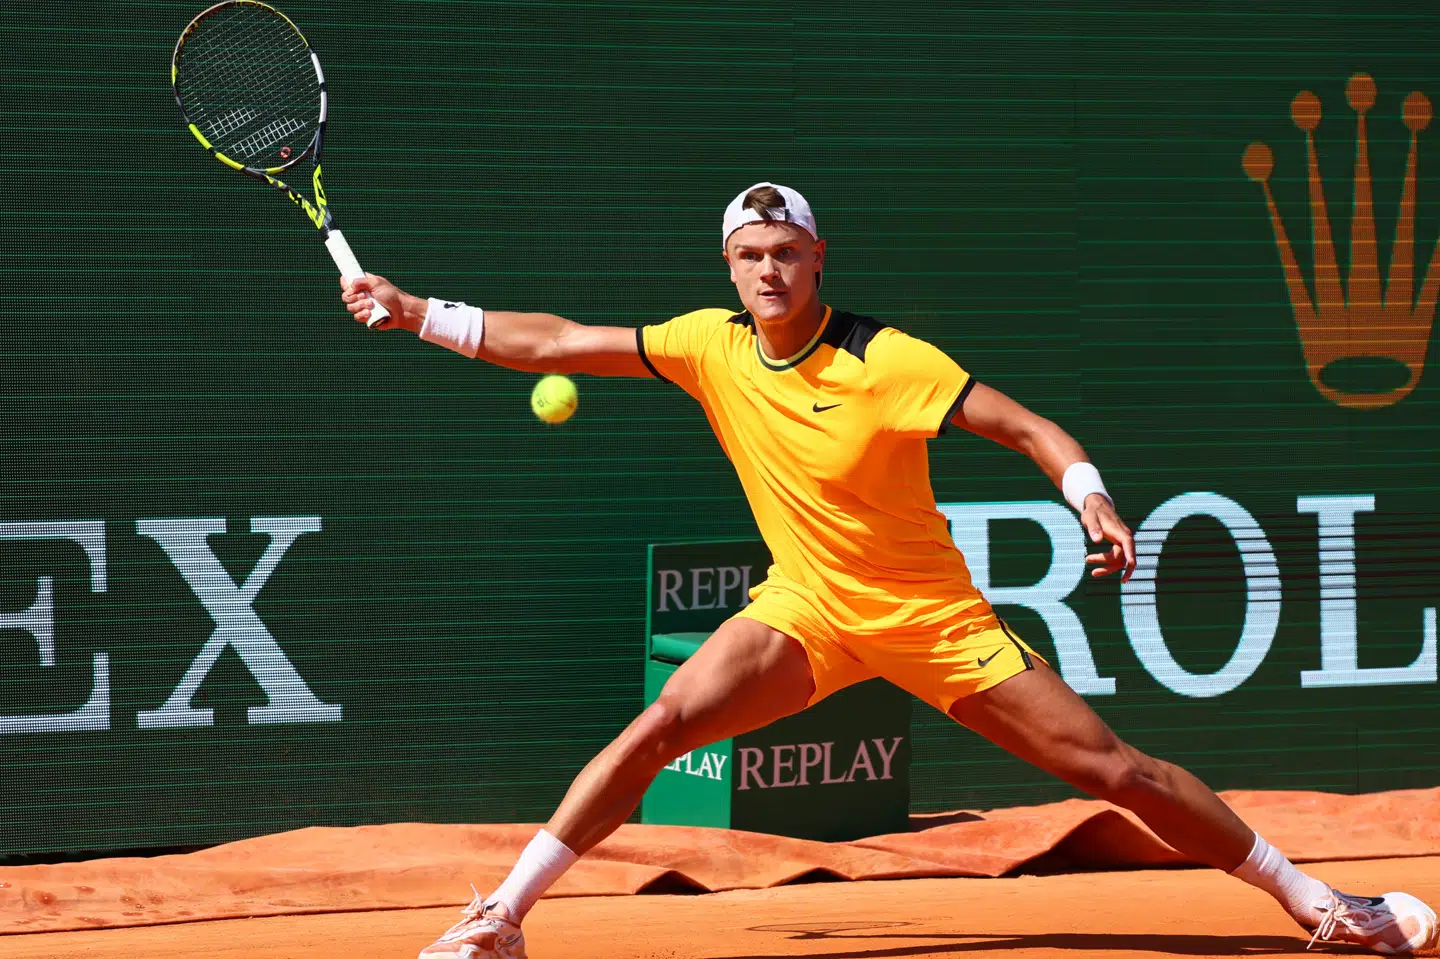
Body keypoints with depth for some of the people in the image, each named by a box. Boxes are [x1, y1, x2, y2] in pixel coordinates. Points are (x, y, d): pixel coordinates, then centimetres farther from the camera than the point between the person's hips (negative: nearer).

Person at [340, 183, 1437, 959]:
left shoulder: (891, 362, -19)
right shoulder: (711, 346, -7)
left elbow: (1029, 428, -16)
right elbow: (556, 344, -2)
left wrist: (1094, 502, -34)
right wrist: (419, 314, -8)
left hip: (933, 615, -3)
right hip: (806, 608, 3)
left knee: (1115, 768, -6)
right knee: (658, 728, -18)